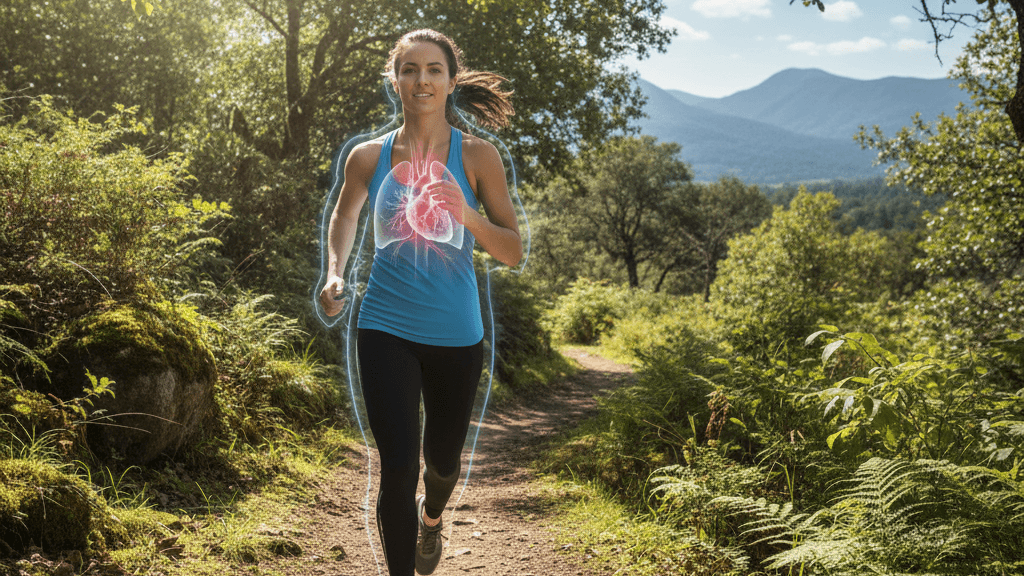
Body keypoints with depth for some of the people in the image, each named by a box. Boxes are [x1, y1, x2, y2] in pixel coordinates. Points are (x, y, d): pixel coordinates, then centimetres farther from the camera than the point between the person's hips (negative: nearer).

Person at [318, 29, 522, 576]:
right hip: (386, 330, -1)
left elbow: (513, 252, -7)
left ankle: (431, 515, 55)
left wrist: (465, 213, -23)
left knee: (442, 457, 20)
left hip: (455, 335, 1)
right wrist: (335, 273, 2)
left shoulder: (476, 156, -6)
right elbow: (345, 214, 18)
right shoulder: (369, 156, -3)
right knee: (397, 467, -10)